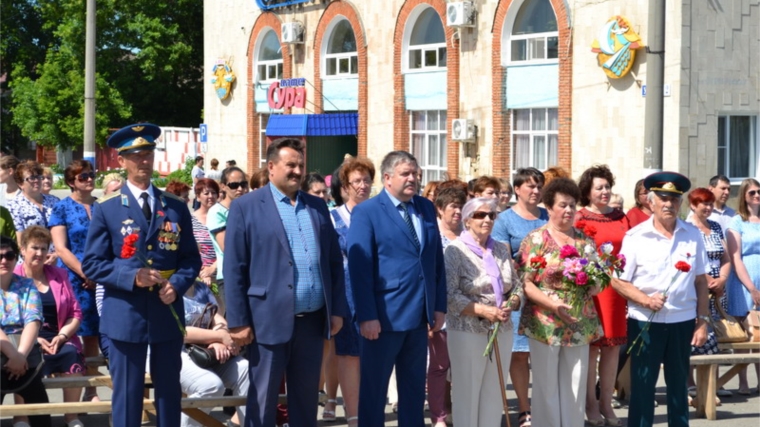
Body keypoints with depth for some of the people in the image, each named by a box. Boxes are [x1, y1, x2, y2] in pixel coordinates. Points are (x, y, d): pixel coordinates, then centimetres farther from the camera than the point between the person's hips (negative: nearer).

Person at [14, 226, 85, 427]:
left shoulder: (59, 275, 18)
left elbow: (75, 313, 13)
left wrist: (62, 336, -6)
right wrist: (35, 340, -15)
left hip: (57, 339, 3)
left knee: (72, 354, -31)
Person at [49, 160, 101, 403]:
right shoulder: (62, 208, 0)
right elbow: (61, 249, -8)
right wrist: (86, 273, -15)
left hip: (101, 279, 4)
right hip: (74, 280, -4)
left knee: (93, 334, 5)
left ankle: (91, 390, 11)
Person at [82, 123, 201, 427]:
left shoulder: (176, 208, 9)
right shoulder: (106, 209, 0)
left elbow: (191, 258, 10)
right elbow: (92, 264, -3)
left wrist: (177, 284, -11)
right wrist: (132, 276, -17)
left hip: (168, 313, 3)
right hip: (125, 315, -3)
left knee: (169, 391, 9)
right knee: (127, 394, 1)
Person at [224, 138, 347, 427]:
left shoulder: (317, 207, 12)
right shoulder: (246, 207, -2)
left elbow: (334, 262, 14)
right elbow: (234, 269, -5)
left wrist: (338, 310, 7)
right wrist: (238, 322, -10)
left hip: (312, 319, 5)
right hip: (270, 320, -5)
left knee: (306, 397, 11)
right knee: (263, 400, 2)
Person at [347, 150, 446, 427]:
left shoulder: (426, 208, 10)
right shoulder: (366, 212, -7)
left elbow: (437, 261, 12)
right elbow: (360, 267, -12)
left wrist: (439, 306, 6)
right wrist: (367, 316, -17)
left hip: (419, 315, 5)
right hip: (384, 315, -5)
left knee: (414, 388, 13)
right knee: (374, 387, 5)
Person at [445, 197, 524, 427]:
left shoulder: (502, 250, 11)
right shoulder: (456, 250, -6)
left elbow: (517, 286, 13)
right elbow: (450, 294, -13)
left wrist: (510, 305, -8)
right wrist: (483, 311, -20)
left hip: (502, 331, 5)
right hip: (468, 332, -5)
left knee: (494, 394, 9)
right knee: (467, 393, 1)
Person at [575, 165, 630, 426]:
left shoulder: (620, 217, 12)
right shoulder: (580, 219, -3)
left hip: (619, 287, 5)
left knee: (613, 346, 8)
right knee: (591, 346, 1)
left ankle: (606, 403, 18)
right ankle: (591, 404, 11)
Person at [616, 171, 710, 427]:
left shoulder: (693, 236, 2)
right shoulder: (635, 237, -6)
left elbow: (701, 281, 6)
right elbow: (618, 281, -5)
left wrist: (703, 320, 2)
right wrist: (646, 300, -19)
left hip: (683, 322, 3)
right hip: (645, 322, -2)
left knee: (678, 384, 13)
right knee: (642, 385, 4)